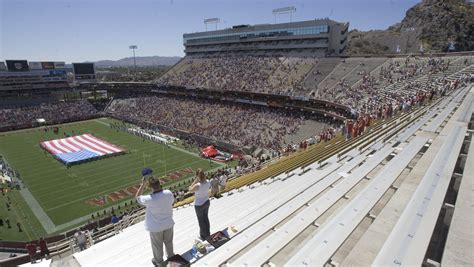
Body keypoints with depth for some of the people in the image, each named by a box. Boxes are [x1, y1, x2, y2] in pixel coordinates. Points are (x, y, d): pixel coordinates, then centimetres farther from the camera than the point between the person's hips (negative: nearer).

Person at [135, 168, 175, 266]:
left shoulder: (149, 199, -32)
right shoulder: (168, 193, -23)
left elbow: (137, 197, -12)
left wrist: (143, 184, -16)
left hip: (156, 227, -3)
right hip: (168, 223, 3)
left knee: (157, 245, 23)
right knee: (168, 242, 27)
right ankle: (171, 256, 49)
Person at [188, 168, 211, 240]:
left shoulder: (197, 185, -33)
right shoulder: (208, 182, -16)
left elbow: (190, 190, -15)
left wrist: (195, 180, -19)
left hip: (199, 205, -6)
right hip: (207, 202, 6)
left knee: (201, 221, 17)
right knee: (206, 218, 26)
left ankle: (203, 236, 36)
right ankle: (208, 234, 45)